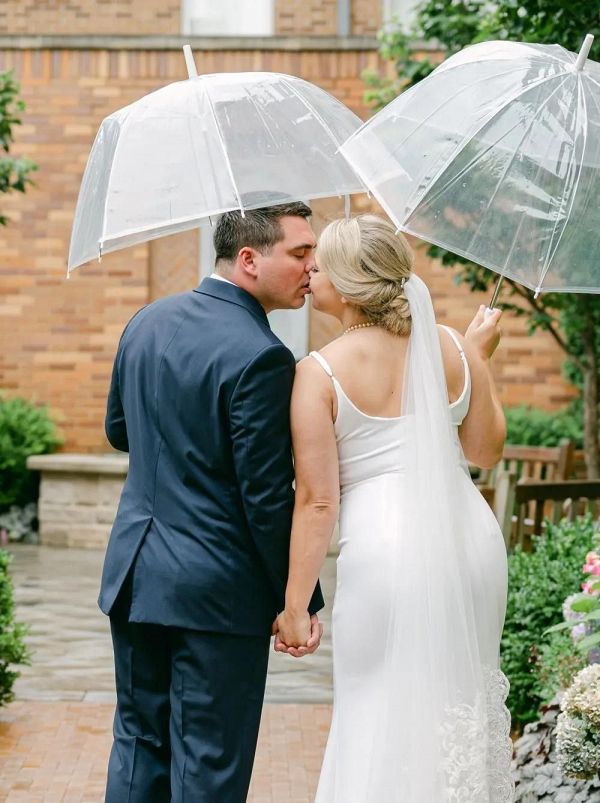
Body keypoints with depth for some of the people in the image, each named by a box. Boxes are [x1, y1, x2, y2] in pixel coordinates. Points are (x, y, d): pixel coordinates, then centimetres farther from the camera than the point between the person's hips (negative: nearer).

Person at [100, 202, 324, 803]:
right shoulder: (259, 357, -20)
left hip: (134, 572, 7)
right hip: (217, 589, -7)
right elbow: (267, 497, -18)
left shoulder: (147, 321, 5)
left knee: (139, 742, 17)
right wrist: (300, 600, -8)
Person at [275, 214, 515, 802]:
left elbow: (317, 501, -11)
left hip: (385, 551, -5)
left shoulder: (320, 373, -9)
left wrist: (294, 607, -4)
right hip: (471, 541, 5)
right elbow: (485, 451, 13)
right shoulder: (452, 348, 2)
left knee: (385, 718, 8)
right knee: (463, 699, 20)